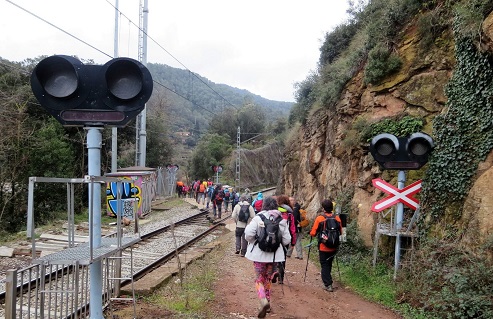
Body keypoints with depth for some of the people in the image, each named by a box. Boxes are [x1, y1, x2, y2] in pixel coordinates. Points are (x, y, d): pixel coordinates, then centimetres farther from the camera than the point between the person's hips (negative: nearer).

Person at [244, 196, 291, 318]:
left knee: (259, 279, 8)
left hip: (259, 254, -3)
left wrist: (253, 241, 4)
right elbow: (287, 240, -1)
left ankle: (264, 302, -14)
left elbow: (248, 235, -17)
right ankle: (267, 303, 27)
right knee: (268, 279, 20)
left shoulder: (258, 218, -12)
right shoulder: (281, 220, -3)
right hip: (274, 254, 3)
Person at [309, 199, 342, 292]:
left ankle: (328, 284, -2)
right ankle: (327, 281, 34)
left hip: (323, 247, -4)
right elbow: (340, 232, 7)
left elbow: (313, 233, -12)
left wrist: (311, 232, 10)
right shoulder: (337, 218, -3)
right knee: (329, 264, 21)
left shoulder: (319, 218, -14)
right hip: (334, 247, 4)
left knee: (324, 265, 5)